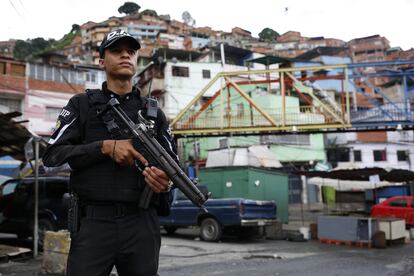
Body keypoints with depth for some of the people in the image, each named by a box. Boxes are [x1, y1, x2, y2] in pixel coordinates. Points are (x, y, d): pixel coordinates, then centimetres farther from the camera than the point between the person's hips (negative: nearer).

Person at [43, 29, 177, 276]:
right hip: (94, 222, -2)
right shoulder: (82, 105, 8)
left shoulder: (153, 112, 15)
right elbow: (52, 155, -1)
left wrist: (167, 182, -12)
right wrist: (105, 147, -12)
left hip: (142, 224, 3)